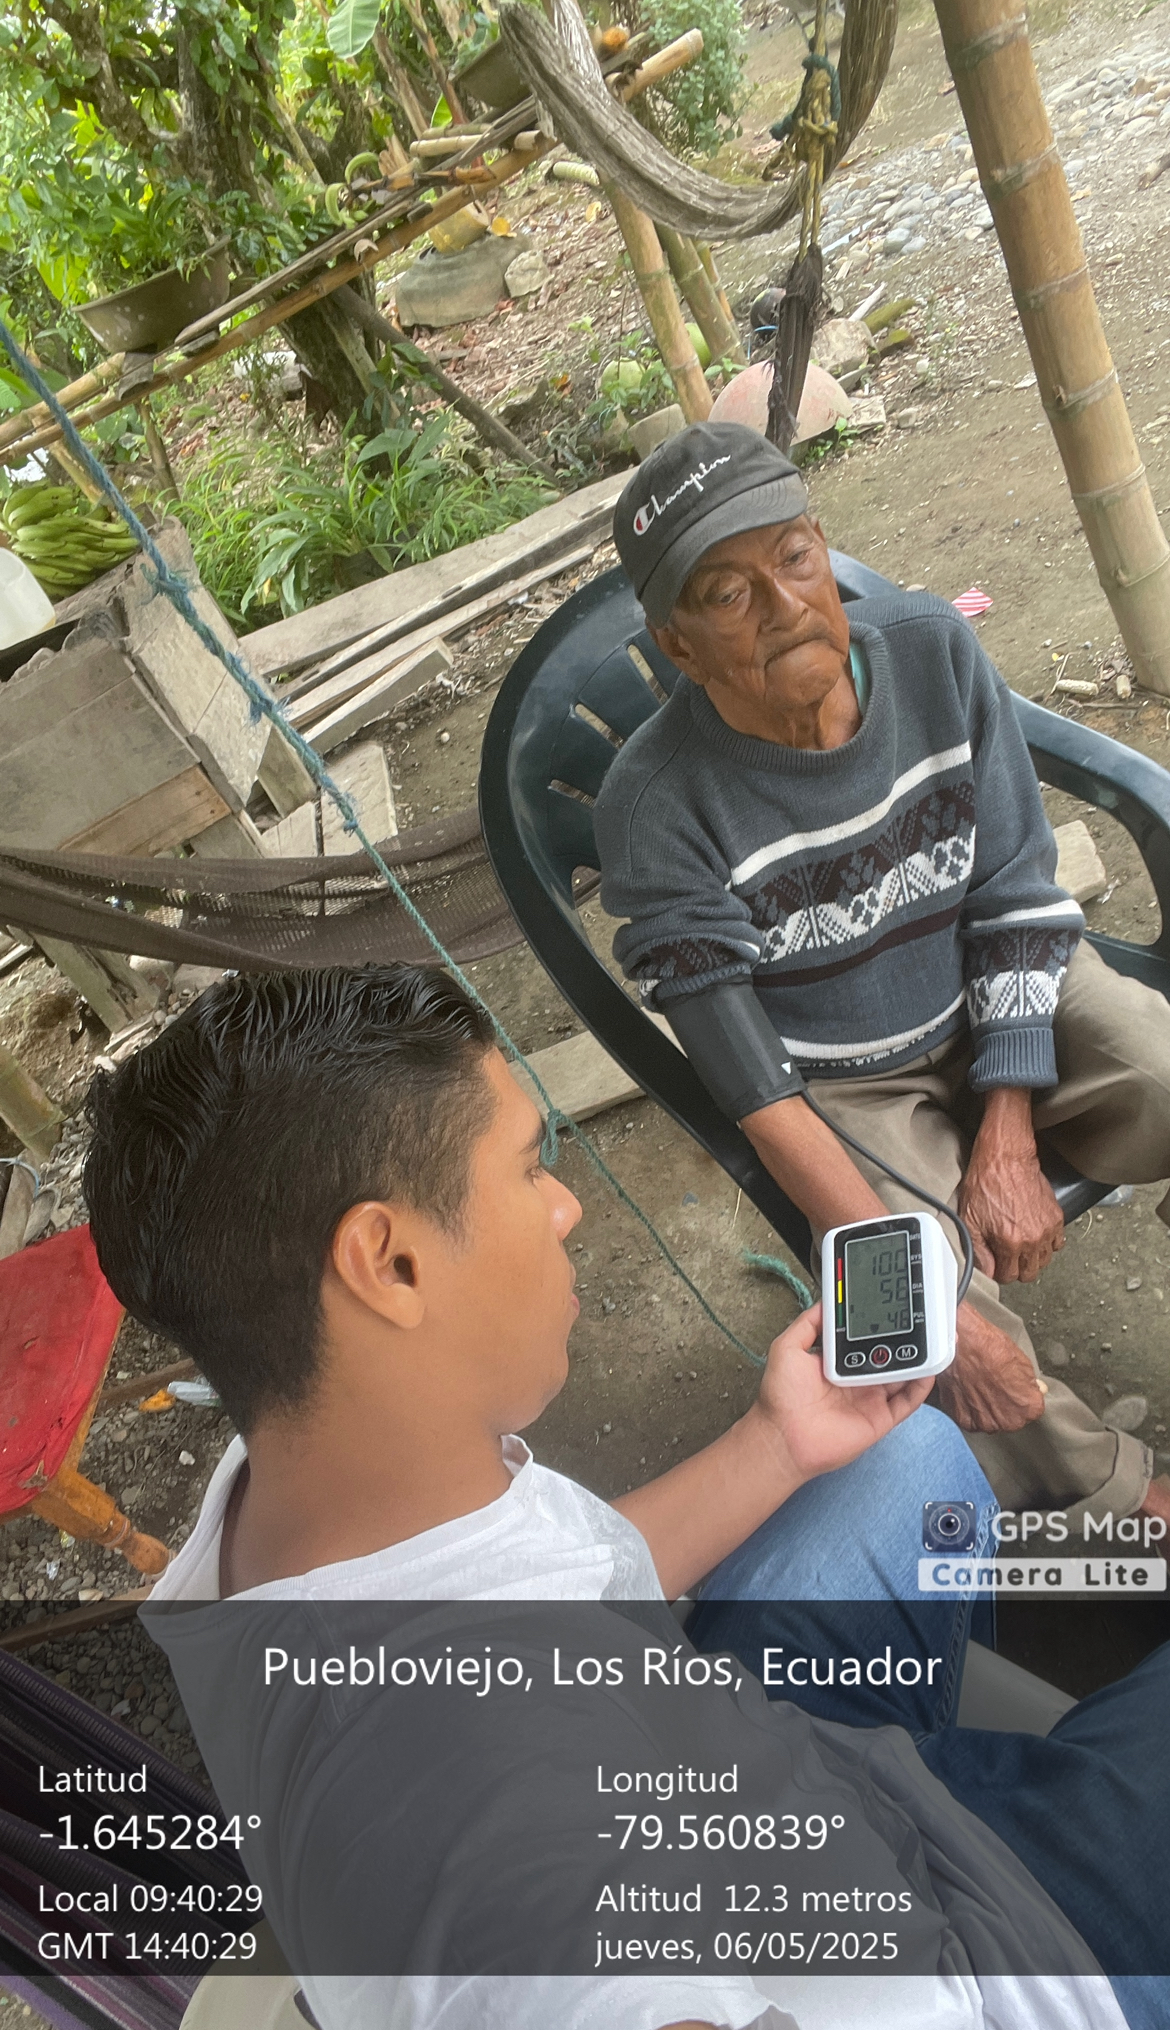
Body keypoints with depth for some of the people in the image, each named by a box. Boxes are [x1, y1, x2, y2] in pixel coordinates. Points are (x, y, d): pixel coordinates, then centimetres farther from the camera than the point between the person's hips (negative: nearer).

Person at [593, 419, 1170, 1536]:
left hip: (1009, 1005, 4)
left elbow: (1015, 894, -7)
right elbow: (748, 1079, -23)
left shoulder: (933, 650, -13)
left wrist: (1006, 1136, -15)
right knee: (955, 1371, -23)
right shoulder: (657, 803, -25)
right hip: (846, 1088, -3)